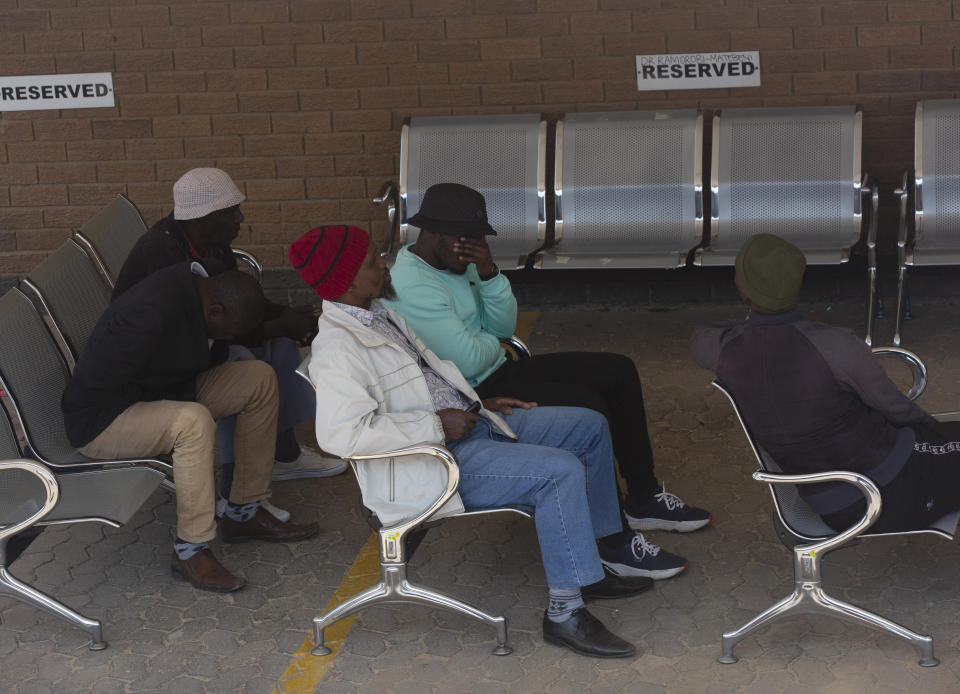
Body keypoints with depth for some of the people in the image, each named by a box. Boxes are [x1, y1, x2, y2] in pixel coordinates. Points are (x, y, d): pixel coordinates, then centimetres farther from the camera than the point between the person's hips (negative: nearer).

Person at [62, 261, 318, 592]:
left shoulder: (200, 286, -3)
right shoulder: (150, 314, -33)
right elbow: (92, 385, -29)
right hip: (100, 419, -10)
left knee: (260, 378, 0)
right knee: (194, 421, -37)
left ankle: (244, 513, 5)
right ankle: (190, 551, -24)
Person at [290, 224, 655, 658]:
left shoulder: (376, 313, 12)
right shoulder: (337, 349, -20)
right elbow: (343, 432, -32)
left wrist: (478, 404, 14)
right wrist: (437, 425, -25)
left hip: (462, 423, 11)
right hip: (433, 465, -11)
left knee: (589, 426, 9)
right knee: (561, 471, -25)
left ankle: (590, 568, 17)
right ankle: (565, 614, -16)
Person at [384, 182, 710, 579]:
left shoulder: (457, 263, 9)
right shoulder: (411, 285, -22)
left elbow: (504, 327, 7)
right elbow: (467, 361, -26)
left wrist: (488, 272, -10)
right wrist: (491, 342, -3)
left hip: (497, 372, 11)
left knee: (619, 372, 6)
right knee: (589, 406, -26)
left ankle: (643, 498, 15)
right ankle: (615, 543, -18)